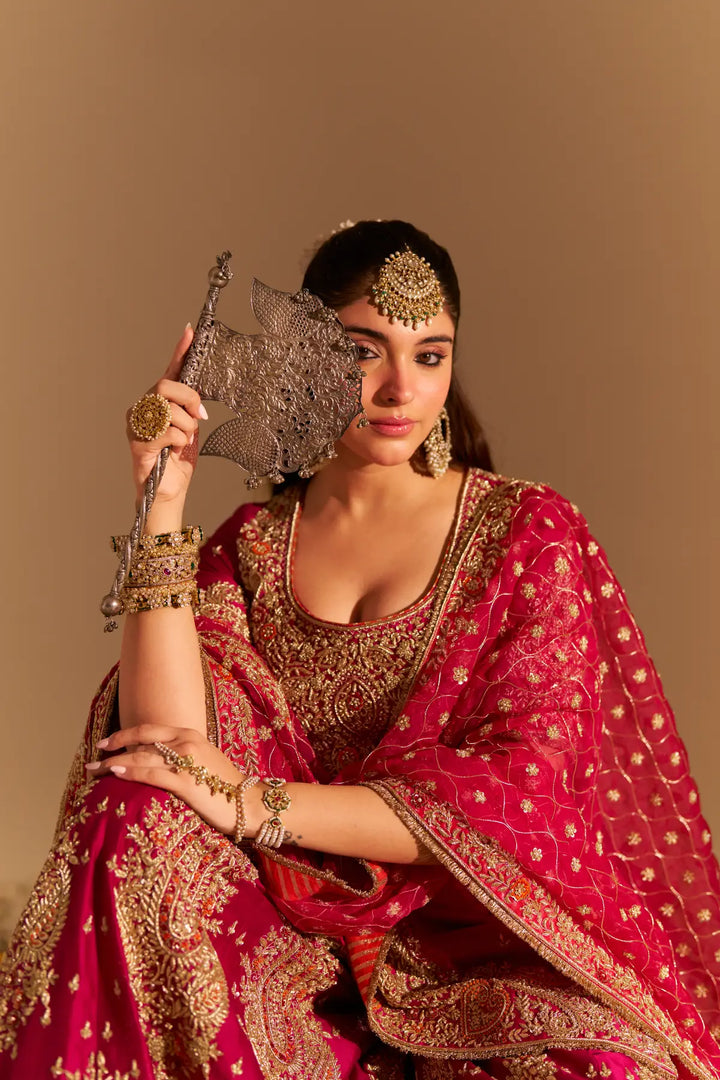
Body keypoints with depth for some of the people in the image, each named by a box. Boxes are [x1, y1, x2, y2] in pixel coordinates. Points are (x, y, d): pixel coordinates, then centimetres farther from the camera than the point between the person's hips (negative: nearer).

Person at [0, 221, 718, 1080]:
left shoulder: (529, 534, 2)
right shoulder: (251, 547, 10)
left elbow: (521, 790, -10)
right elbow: (170, 744, -8)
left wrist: (254, 805, -16)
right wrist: (163, 507, -12)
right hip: (299, 930, 3)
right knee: (138, 826, -26)